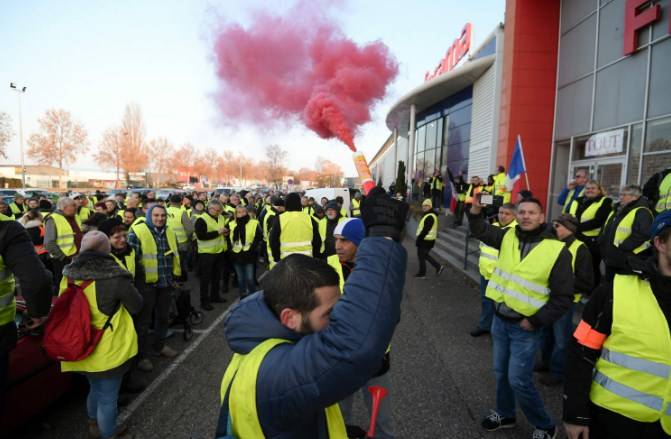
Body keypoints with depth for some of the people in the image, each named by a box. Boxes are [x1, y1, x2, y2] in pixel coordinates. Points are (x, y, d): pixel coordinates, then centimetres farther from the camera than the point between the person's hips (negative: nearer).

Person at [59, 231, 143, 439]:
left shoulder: (69, 275, -6)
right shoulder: (115, 277, -23)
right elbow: (137, 306, -10)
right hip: (108, 351, -6)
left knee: (95, 389, 30)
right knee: (108, 397, 15)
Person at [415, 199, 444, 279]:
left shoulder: (430, 217, -21)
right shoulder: (429, 215, 14)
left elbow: (425, 230, -24)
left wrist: (418, 239, -21)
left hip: (426, 240, -10)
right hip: (427, 239, 10)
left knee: (421, 256, 1)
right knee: (425, 255, 20)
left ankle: (422, 274, 13)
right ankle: (438, 267, 23)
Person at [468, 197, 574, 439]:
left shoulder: (557, 250, -14)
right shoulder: (508, 237, -1)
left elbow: (563, 297, -10)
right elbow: (480, 230, 11)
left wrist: (536, 321, -13)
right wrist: (476, 209, -8)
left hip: (525, 328, -5)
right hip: (499, 320, 5)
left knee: (518, 380, -2)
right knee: (501, 372, 19)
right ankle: (505, 414, 41)